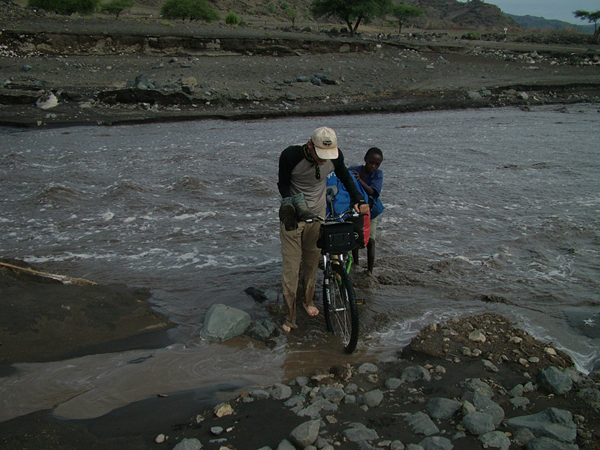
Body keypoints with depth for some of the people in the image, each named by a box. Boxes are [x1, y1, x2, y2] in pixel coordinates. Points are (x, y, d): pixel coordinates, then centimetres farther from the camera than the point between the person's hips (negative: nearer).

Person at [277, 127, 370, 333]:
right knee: (291, 266, -3)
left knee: (312, 262, 14)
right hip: (293, 216, -3)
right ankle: (290, 317, 7)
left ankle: (308, 301, 37)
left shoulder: (335, 155, -16)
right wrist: (296, 204, -27)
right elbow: (283, 184, -10)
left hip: (317, 214, 3)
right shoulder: (290, 155, -25)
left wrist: (359, 200, -7)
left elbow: (345, 176, 5)